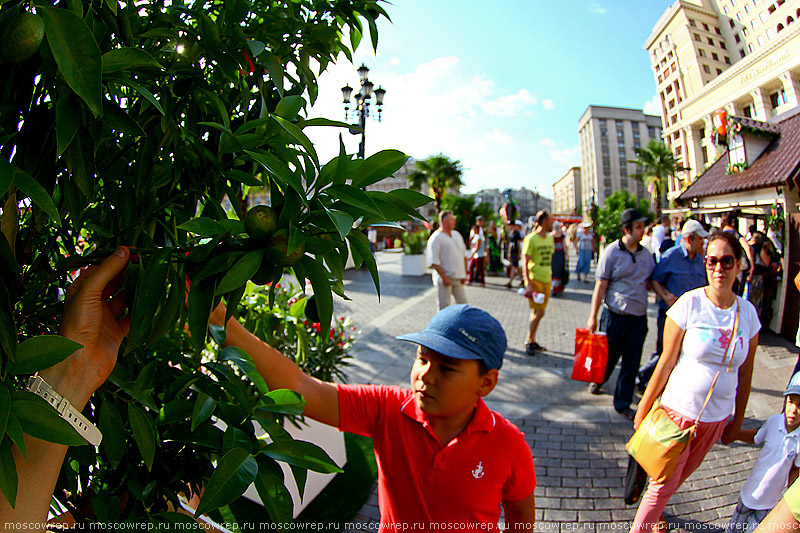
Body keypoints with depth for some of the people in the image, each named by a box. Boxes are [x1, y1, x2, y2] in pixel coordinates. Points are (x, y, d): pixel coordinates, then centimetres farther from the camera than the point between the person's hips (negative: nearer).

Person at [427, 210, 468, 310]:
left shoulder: (457, 234, 13)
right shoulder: (436, 238, -11)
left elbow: (464, 255, 19)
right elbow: (434, 262, -16)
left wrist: (464, 274, 12)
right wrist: (444, 278, -18)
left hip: (458, 279, 7)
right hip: (444, 279, -7)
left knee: (463, 304, 11)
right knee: (444, 308, 0)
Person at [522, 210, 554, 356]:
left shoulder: (550, 238, 12)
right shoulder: (531, 238, -11)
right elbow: (525, 263, -13)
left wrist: (550, 277, 19)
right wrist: (528, 284, -19)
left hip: (547, 280, 7)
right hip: (535, 279, -7)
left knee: (537, 312, 11)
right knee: (539, 312, -9)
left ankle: (532, 341, 21)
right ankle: (528, 342, 5)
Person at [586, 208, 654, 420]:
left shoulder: (646, 253, 6)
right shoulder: (612, 251, -9)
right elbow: (601, 286, -9)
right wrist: (593, 317, -11)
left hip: (639, 317, 4)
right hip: (615, 315, -4)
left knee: (631, 364, 8)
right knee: (609, 356, 11)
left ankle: (623, 404, 22)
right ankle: (598, 380, 42)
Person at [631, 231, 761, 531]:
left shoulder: (748, 312, -2)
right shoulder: (689, 304, -14)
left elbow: (745, 373, 7)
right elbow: (666, 363, -10)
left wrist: (737, 421, 12)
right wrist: (644, 410, -8)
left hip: (717, 419, 4)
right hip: (678, 411, -4)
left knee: (681, 475, 20)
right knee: (664, 483, 4)